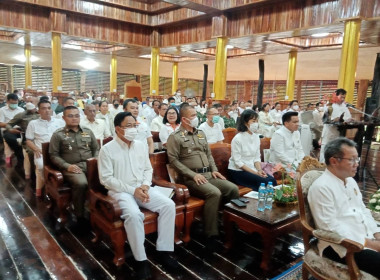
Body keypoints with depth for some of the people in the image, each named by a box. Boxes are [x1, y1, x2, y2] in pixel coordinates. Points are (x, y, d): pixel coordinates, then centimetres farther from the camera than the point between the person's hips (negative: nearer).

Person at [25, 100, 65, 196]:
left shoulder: (60, 122, 20)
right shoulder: (33, 123, 18)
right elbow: (28, 141, 14)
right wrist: (36, 149, -5)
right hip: (41, 151, 0)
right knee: (41, 166, -32)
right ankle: (40, 190, -9)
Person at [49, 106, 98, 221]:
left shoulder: (88, 131, 20)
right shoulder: (58, 135, 9)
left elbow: (96, 149, 22)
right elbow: (53, 155, 3)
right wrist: (67, 166, -11)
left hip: (90, 165, 3)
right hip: (72, 168, -3)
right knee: (81, 183, -35)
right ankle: (79, 215, -15)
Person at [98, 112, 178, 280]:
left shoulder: (141, 145, 9)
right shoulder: (107, 149, -7)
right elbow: (106, 178, -11)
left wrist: (145, 185, -8)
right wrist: (132, 190, -17)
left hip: (142, 188, 5)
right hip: (120, 191, -5)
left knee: (168, 205, -16)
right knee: (134, 215, -34)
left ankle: (164, 251, -6)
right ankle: (141, 260, -15)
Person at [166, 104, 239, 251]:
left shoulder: (201, 133, 19)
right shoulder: (175, 137, -3)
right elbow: (173, 160, -11)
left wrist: (214, 170, 6)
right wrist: (193, 175, -16)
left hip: (208, 174, 7)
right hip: (191, 178, -7)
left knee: (233, 189, -13)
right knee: (215, 193, -31)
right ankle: (212, 235, -20)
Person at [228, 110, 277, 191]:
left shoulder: (256, 137, 9)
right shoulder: (237, 139, -13)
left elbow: (257, 158, 11)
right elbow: (238, 162, -15)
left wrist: (259, 170, -8)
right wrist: (255, 173, -17)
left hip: (252, 168, 6)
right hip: (237, 171, -6)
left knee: (272, 180, -18)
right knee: (264, 182, -24)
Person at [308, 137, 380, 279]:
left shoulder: (350, 181, 12)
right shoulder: (321, 187, -17)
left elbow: (363, 210, 17)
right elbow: (330, 226, -20)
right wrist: (367, 243, -17)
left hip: (367, 238, 9)